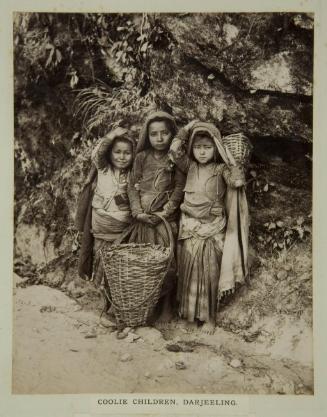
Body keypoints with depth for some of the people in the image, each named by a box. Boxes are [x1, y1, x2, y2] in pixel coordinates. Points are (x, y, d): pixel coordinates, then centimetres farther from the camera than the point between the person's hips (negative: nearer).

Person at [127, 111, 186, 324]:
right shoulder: (142, 157, 3)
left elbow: (180, 187, -5)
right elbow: (132, 186, 3)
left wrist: (166, 211, -14)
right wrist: (138, 212, -9)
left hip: (166, 217, -2)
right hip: (143, 217, 2)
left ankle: (166, 306, 14)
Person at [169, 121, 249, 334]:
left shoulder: (221, 169, -6)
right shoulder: (190, 166, 2)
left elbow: (238, 181, -23)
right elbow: (175, 151, -12)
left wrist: (233, 160, -15)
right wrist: (188, 129, -5)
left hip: (212, 231, -3)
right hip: (189, 229, 3)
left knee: (209, 273, 8)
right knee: (188, 272, 12)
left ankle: (210, 317, 24)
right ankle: (189, 313, 31)